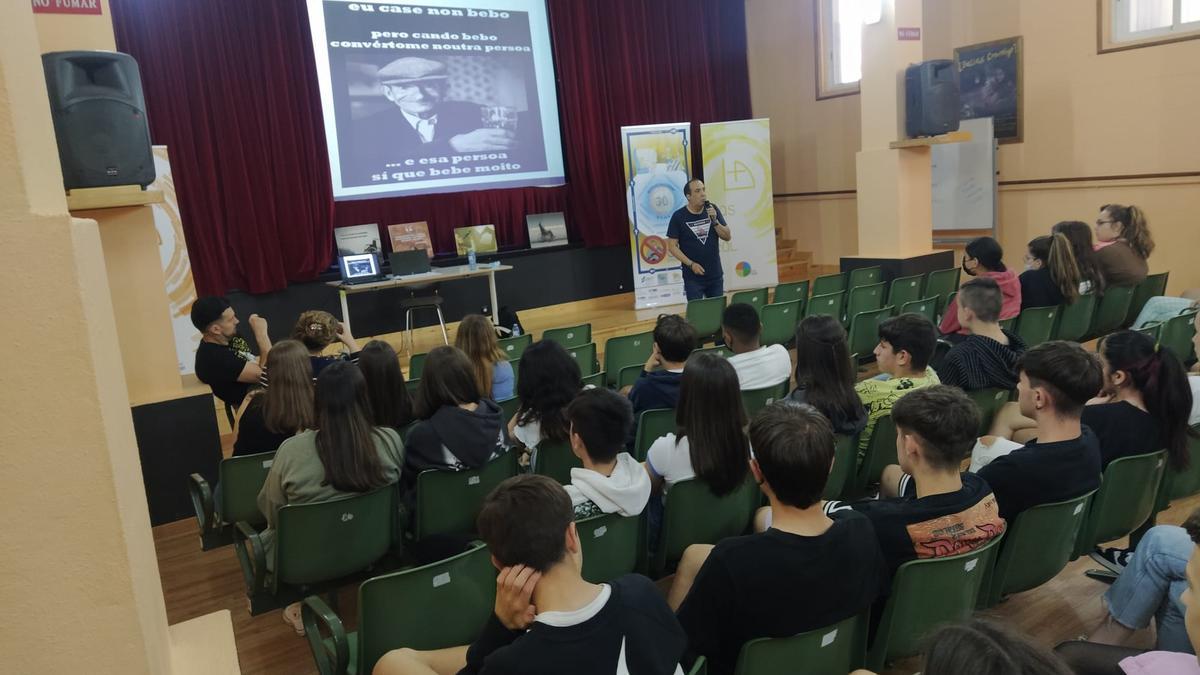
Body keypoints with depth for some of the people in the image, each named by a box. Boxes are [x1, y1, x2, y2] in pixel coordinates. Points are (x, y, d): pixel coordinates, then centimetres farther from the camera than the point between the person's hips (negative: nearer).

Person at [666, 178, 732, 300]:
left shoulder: (712, 209, 2)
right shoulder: (678, 216, -7)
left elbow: (727, 237, 2)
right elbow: (672, 246, -6)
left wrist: (714, 220, -14)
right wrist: (691, 264, -14)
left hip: (716, 275, 3)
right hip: (693, 277, -3)